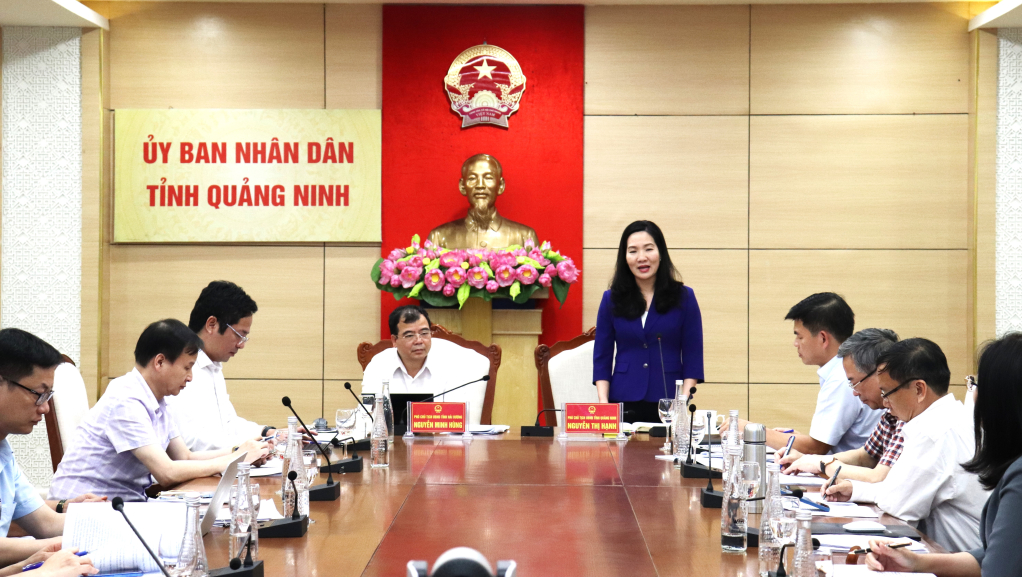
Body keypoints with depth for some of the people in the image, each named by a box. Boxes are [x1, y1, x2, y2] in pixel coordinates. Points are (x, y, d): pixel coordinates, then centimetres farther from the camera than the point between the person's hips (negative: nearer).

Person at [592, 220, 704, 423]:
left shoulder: (684, 297, 3)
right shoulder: (611, 299, 7)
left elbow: (693, 359, 2)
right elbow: (602, 358, 7)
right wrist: (603, 405, -6)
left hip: (669, 406, -1)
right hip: (622, 405, 1)